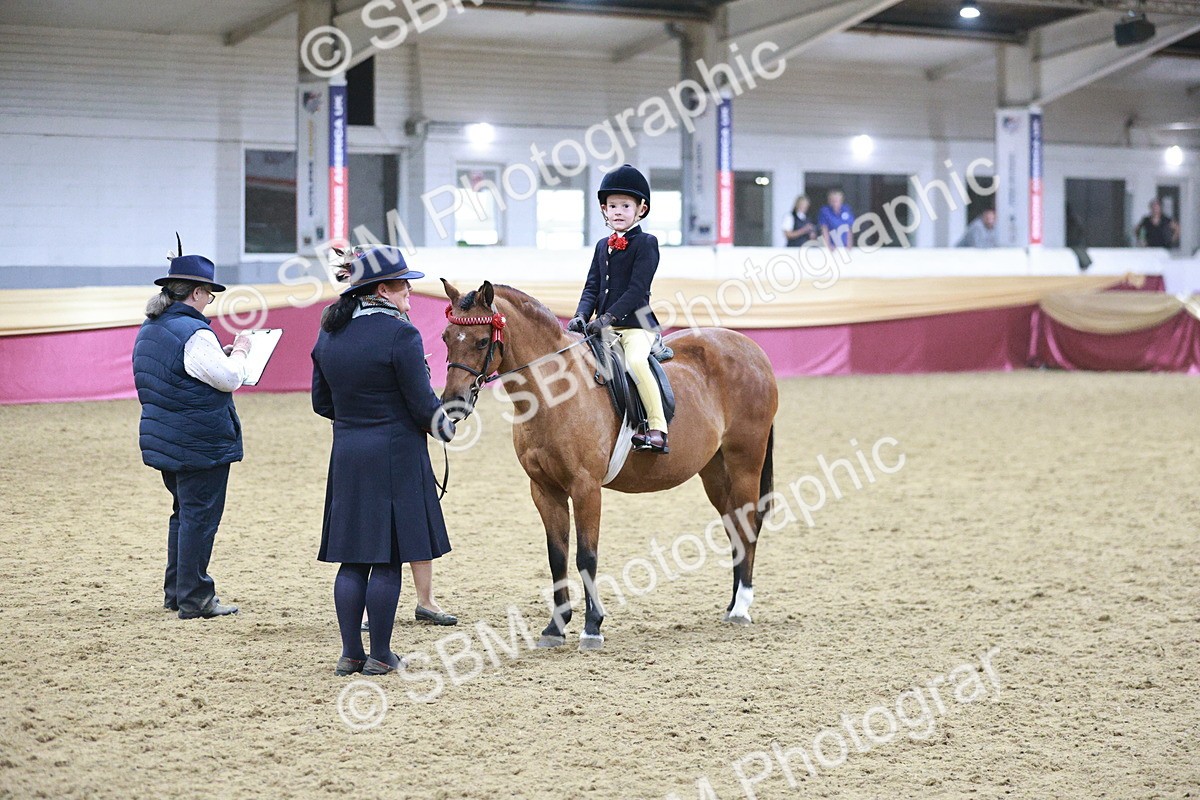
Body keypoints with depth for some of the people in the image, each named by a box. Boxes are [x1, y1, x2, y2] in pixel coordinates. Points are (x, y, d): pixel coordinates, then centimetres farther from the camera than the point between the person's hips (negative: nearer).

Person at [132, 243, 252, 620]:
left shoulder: (149, 330, 11)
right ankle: (194, 599, 0)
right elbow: (230, 379, -17)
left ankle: (175, 591, 24)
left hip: (163, 440, 10)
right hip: (200, 443, -10)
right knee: (200, 517, -3)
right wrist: (239, 352, 1)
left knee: (184, 512, 20)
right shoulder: (194, 334, -19)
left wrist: (220, 356, 15)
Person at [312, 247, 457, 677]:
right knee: (388, 559, 1)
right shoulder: (400, 334, -14)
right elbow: (422, 405, -13)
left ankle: (350, 653, 13)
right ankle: (379, 655, 6)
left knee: (352, 559, 10)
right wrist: (445, 426, 7)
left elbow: (322, 403, 13)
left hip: (346, 455, 6)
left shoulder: (329, 334, 7)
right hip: (395, 456, -6)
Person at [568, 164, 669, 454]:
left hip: (636, 324, -8)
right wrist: (581, 316, -7)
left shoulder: (646, 243, -3)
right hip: (605, 327, 8)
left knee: (636, 361, -33)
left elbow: (637, 289, -13)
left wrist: (608, 318, -21)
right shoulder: (603, 246, 18)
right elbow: (592, 287, 13)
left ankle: (658, 430, -32)